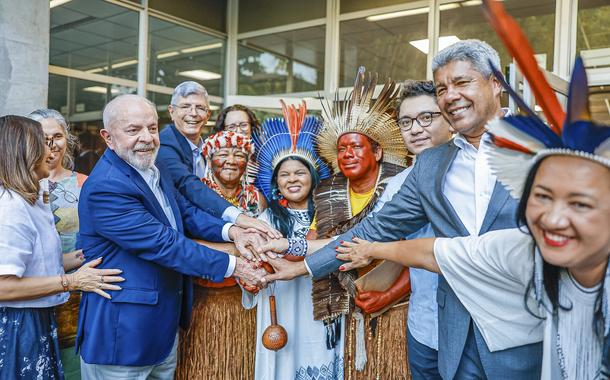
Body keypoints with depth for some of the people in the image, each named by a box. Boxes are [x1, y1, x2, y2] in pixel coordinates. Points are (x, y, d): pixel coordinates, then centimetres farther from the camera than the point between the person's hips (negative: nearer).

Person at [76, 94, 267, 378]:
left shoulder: (155, 167, 4)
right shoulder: (104, 188, -24)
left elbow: (186, 211, 8)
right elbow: (164, 244, -25)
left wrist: (230, 231, -11)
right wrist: (231, 265, -20)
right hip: (122, 332, -8)